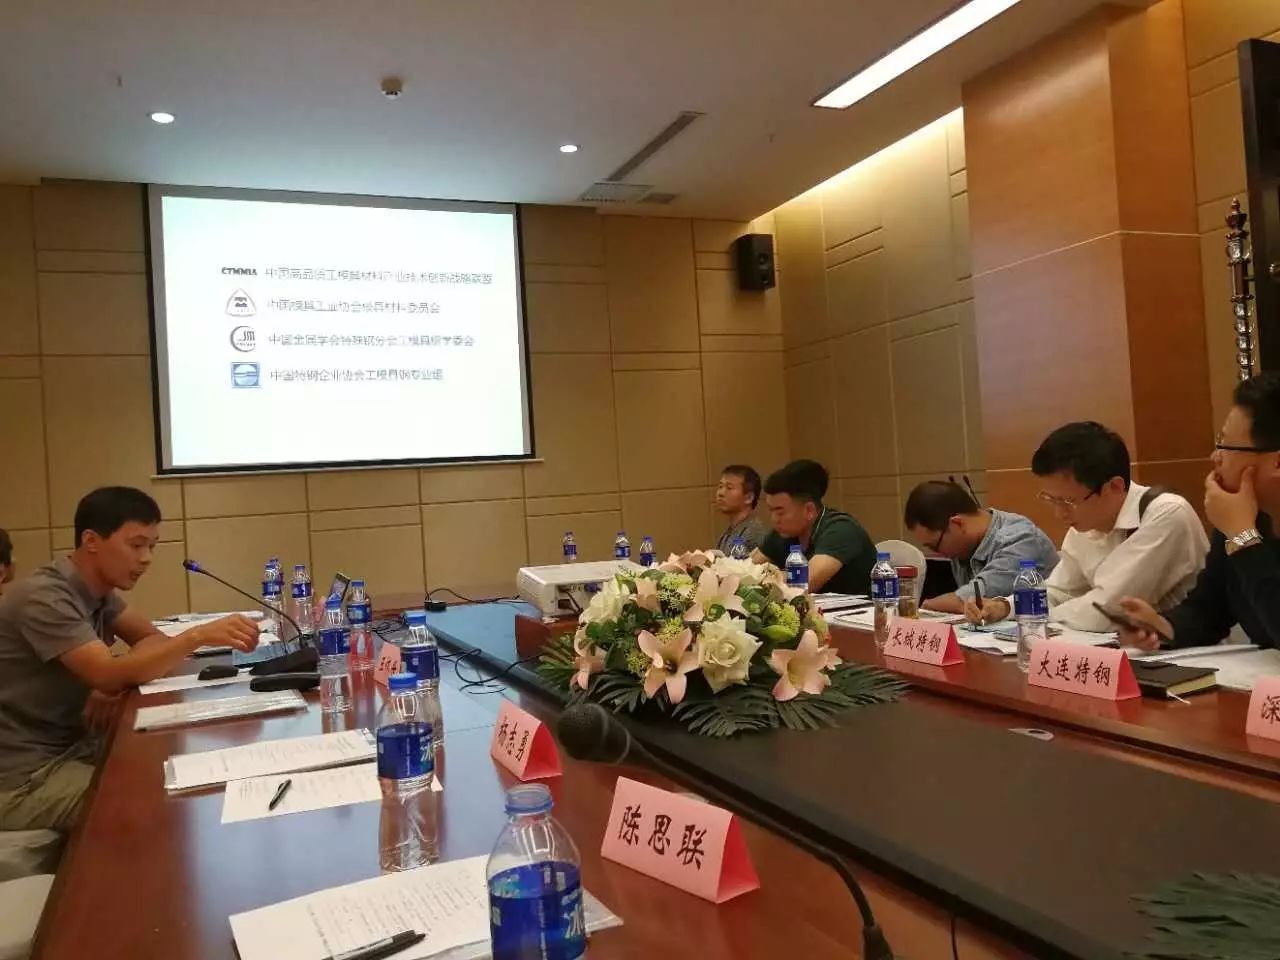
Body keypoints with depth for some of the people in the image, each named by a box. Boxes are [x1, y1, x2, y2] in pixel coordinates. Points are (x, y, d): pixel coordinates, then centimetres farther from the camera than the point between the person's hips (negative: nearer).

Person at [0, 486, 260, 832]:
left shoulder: (98, 590, 7)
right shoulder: (44, 597, -21)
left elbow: (154, 639, 4)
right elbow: (109, 676, -30)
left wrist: (116, 680, -18)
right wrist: (199, 636, -39)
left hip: (71, 749, 8)